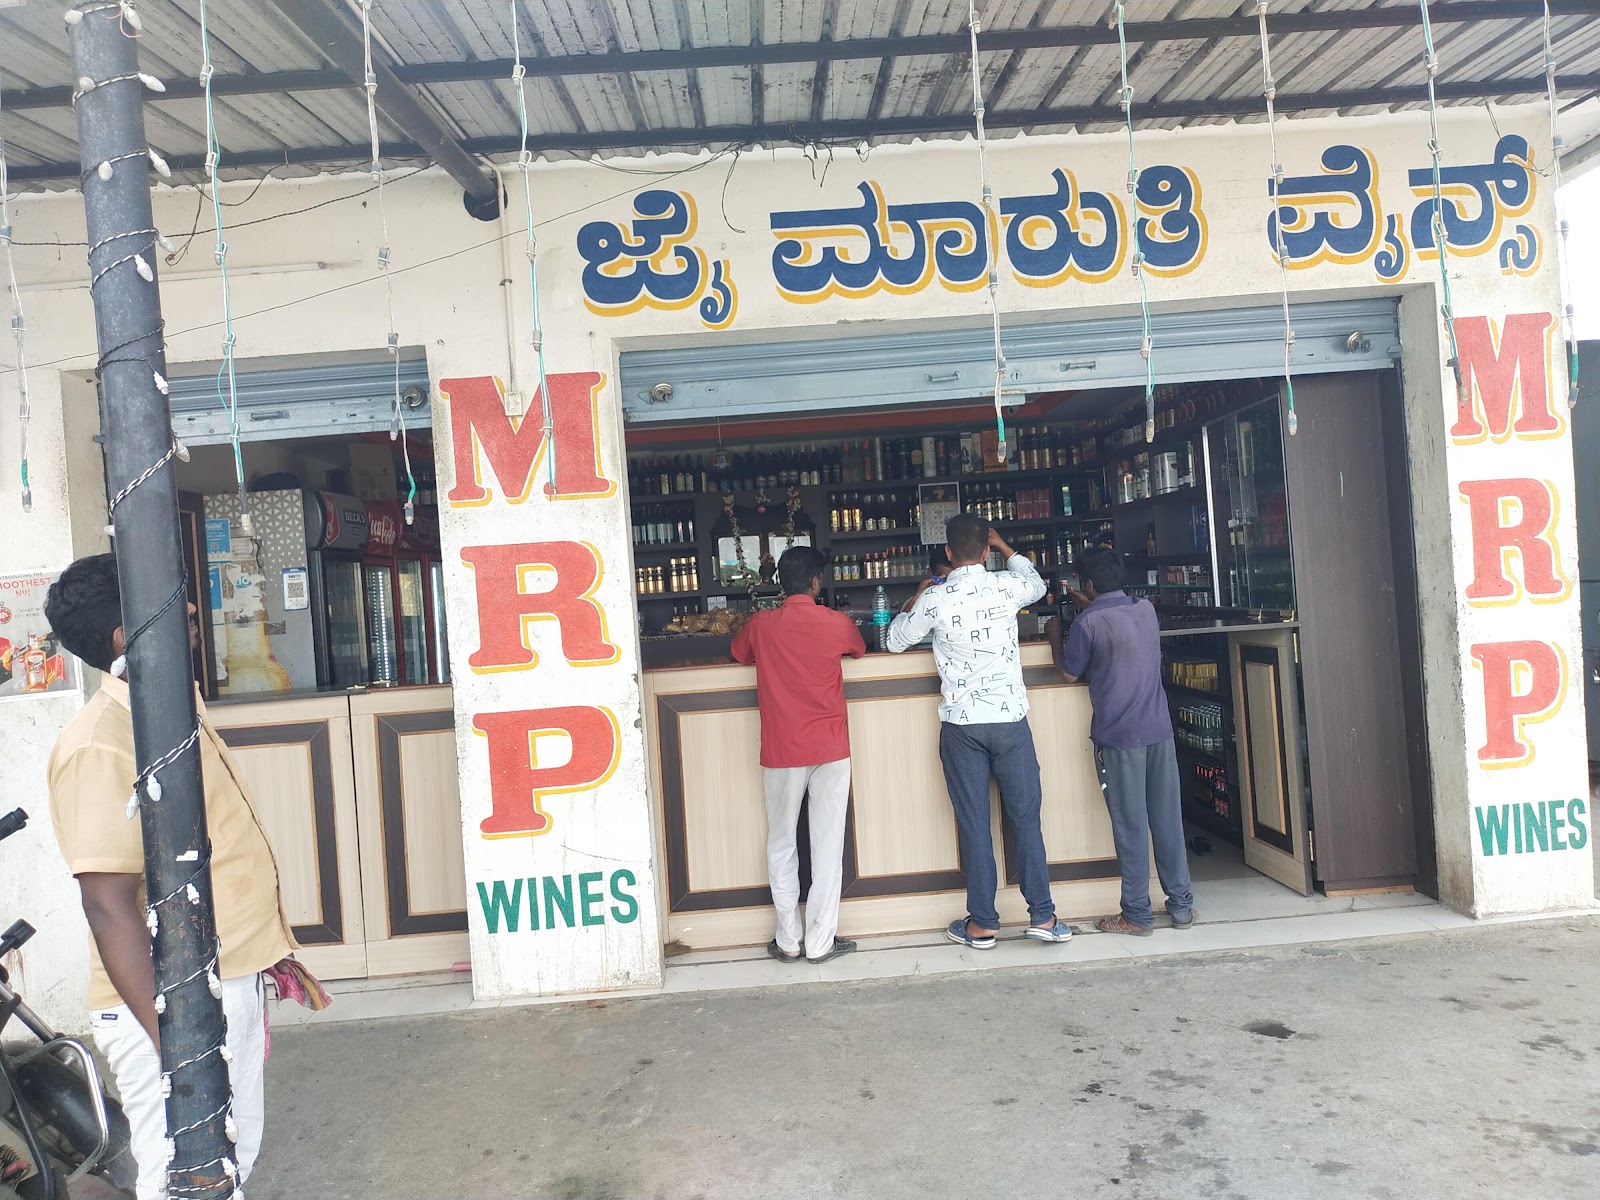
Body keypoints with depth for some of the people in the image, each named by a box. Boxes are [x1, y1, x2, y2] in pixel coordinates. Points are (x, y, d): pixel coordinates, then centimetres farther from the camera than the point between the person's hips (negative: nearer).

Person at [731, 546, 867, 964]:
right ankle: (821, 941, 10)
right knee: (827, 844, 6)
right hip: (830, 749, 0)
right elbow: (859, 650, 18)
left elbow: (739, 653, 19)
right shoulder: (836, 623, -4)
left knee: (781, 845, 11)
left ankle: (788, 941, 15)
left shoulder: (760, 625, -2)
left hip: (781, 752, 1)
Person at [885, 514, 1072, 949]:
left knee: (973, 824, 6)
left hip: (961, 725, -1)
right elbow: (1037, 584, 22)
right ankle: (1042, 915, 15)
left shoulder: (935, 599, -7)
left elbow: (896, 641, 9)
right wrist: (1004, 545, 31)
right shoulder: (1007, 586, -3)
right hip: (1010, 720, 1)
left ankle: (982, 923, 14)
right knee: (1026, 818, 10)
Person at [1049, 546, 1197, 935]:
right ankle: (1182, 905, 19)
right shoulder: (1147, 609, 6)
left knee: (1130, 825, 1)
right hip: (1159, 729, 5)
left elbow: (1070, 673, 1)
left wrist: (1056, 637, 16)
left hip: (1118, 735, -5)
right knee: (1168, 818, 11)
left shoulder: (1088, 623, -11)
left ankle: (1137, 915, 8)